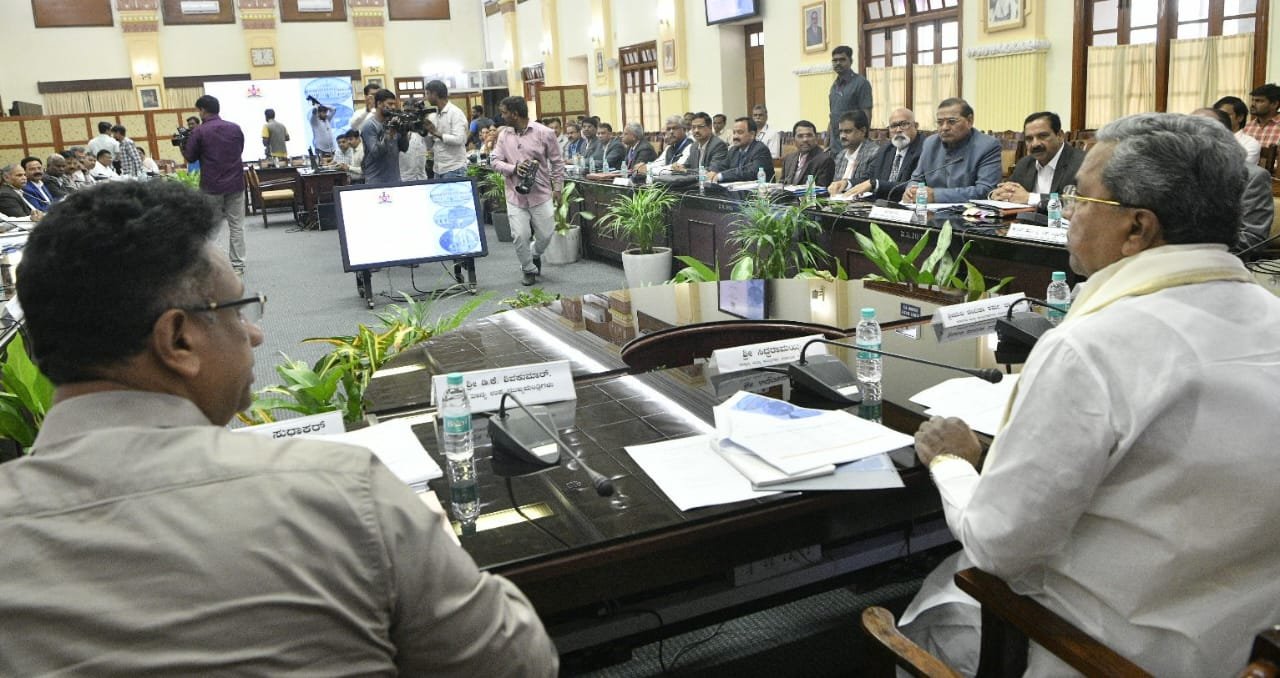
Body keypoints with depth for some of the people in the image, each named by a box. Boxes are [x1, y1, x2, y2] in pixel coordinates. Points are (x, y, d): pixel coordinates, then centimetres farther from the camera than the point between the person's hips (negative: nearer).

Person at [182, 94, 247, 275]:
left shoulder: (199, 132, -8)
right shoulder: (235, 128, 3)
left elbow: (190, 157, 1)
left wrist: (183, 145, 19)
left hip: (212, 186, -2)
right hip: (235, 184, 3)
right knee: (236, 226, 5)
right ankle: (237, 265, 6)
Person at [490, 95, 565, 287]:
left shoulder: (544, 133, -6)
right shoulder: (504, 135, 2)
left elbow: (557, 162, 2)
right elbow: (496, 161, 3)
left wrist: (557, 188, 0)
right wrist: (514, 168, -16)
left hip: (541, 194, -1)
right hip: (516, 195, 1)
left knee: (545, 235, 3)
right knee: (520, 236, -4)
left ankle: (535, 255, 37)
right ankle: (528, 269, 21)